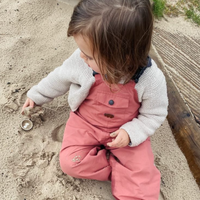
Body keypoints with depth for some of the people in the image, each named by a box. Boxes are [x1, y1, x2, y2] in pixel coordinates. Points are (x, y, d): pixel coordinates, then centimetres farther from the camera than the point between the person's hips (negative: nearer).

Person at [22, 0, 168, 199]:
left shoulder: (151, 79, -28)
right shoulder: (82, 60, -25)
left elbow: (154, 114, -9)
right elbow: (60, 78, -3)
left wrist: (131, 132, -24)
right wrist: (36, 95, 11)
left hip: (126, 130, -1)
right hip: (85, 122, 2)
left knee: (142, 175, -15)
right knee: (70, 163, -13)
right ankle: (119, 168, 1)